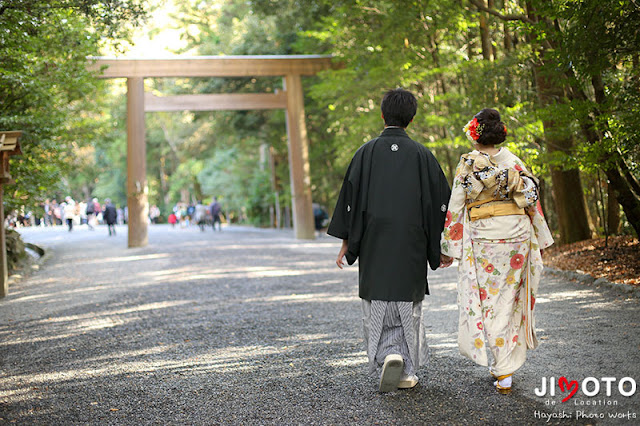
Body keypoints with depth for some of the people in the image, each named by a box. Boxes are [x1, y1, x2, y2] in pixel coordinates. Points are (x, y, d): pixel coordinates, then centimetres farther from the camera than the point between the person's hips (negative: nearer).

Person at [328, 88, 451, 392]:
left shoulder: (367, 152, -3)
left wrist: (346, 242, 5)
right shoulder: (421, 154, -2)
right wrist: (442, 247, 9)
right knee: (407, 304, 11)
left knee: (378, 304, 13)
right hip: (411, 245, 0)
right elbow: (441, 202, 0)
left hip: (374, 244, 0)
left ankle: (388, 356, -4)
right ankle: (406, 373, 7)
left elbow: (350, 198, -3)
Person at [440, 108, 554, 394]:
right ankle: (505, 370, 17)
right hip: (517, 235, 3)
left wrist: (448, 248, 4)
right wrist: (539, 241, 17)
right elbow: (532, 201, 8)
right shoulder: (514, 162, 5)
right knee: (509, 299, 11)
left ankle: (502, 368, -1)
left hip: (482, 239, -3)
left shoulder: (466, 166, -4)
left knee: (485, 298, 5)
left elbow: (455, 209, -3)